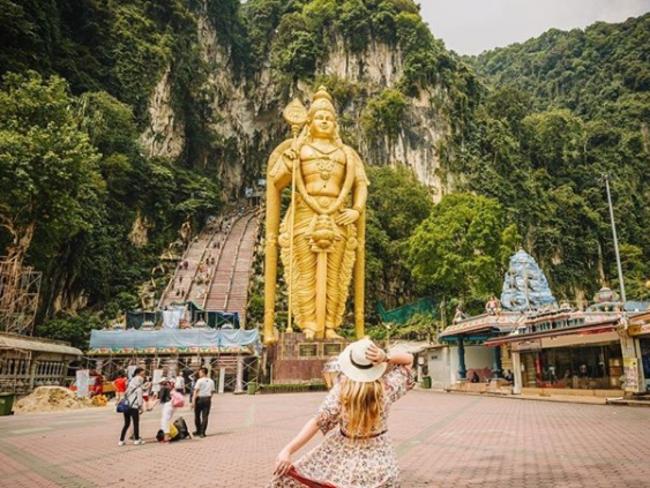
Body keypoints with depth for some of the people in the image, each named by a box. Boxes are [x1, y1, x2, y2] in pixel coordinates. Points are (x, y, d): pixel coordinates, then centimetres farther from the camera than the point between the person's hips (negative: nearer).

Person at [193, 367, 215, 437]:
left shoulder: (200, 380, -9)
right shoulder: (211, 381, 6)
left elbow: (196, 391, -12)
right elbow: (212, 391, 7)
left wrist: (193, 401, -10)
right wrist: (209, 399, 15)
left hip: (200, 398, -3)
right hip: (207, 399, 4)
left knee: (197, 415, 13)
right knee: (205, 416, 5)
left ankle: (198, 431, 21)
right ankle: (202, 432, 4)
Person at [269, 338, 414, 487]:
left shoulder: (341, 391, -20)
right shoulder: (387, 388, -16)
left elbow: (317, 422, -21)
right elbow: (408, 359, -3)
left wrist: (288, 450, -19)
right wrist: (386, 358, -22)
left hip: (344, 456, -1)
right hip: (378, 457, 2)